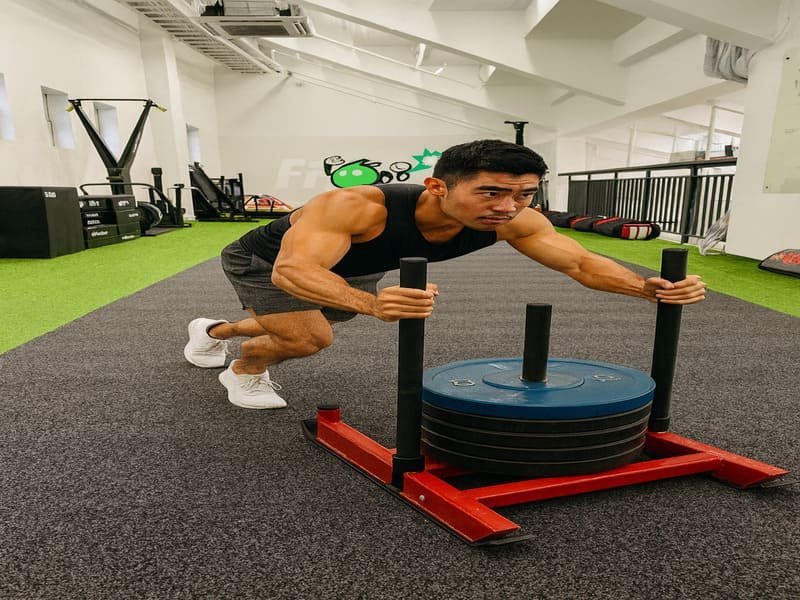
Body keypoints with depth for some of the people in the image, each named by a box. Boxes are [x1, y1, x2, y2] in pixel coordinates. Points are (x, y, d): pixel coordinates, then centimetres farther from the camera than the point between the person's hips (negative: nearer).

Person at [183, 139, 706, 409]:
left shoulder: (515, 221, -29)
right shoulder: (358, 206, -47)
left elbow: (581, 262, -24)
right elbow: (293, 269, -56)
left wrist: (648, 287, -42)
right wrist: (372, 304, -74)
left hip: (350, 272, 6)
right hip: (265, 260, -5)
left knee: (307, 331, 24)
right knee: (310, 339, -21)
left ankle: (213, 332, 54)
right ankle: (244, 370, 16)